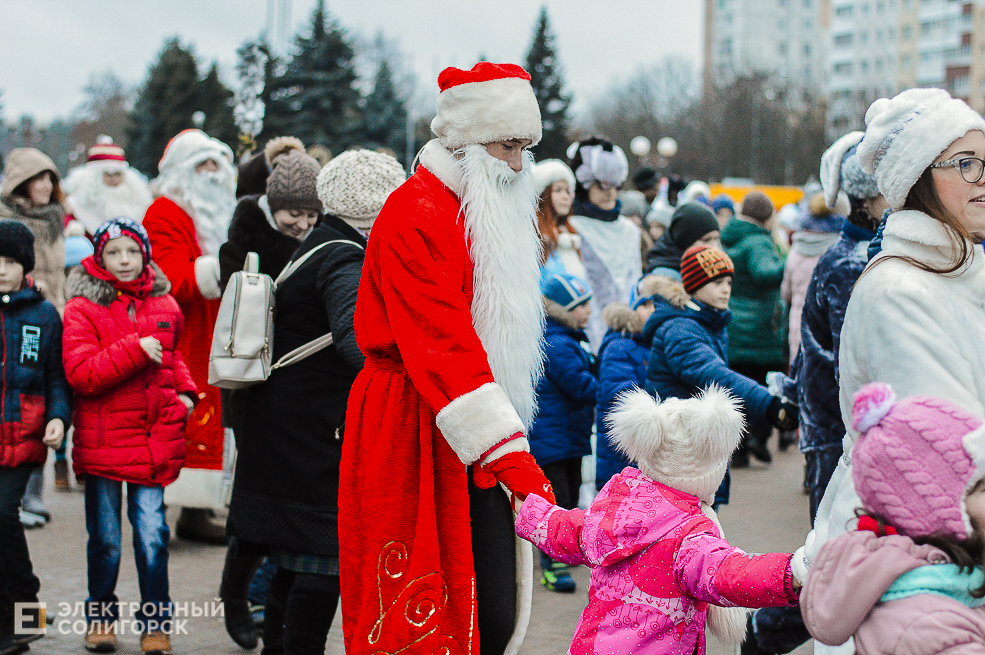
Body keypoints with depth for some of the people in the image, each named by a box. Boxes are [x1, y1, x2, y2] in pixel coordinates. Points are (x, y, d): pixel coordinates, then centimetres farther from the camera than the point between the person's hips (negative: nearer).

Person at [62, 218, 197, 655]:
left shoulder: (163, 306, 9)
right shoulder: (83, 309, -5)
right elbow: (79, 373, -16)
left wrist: (185, 391, 10)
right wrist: (134, 350, -21)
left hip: (155, 439, 2)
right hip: (102, 440, -2)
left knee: (152, 534, -2)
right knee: (105, 539, 8)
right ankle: (100, 616, 28)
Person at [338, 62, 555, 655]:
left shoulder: (498, 216, 17)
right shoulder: (416, 217, -14)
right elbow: (443, 347, -24)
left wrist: (512, 443, 16)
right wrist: (507, 450, -30)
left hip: (478, 449, 9)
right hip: (418, 440, -9)